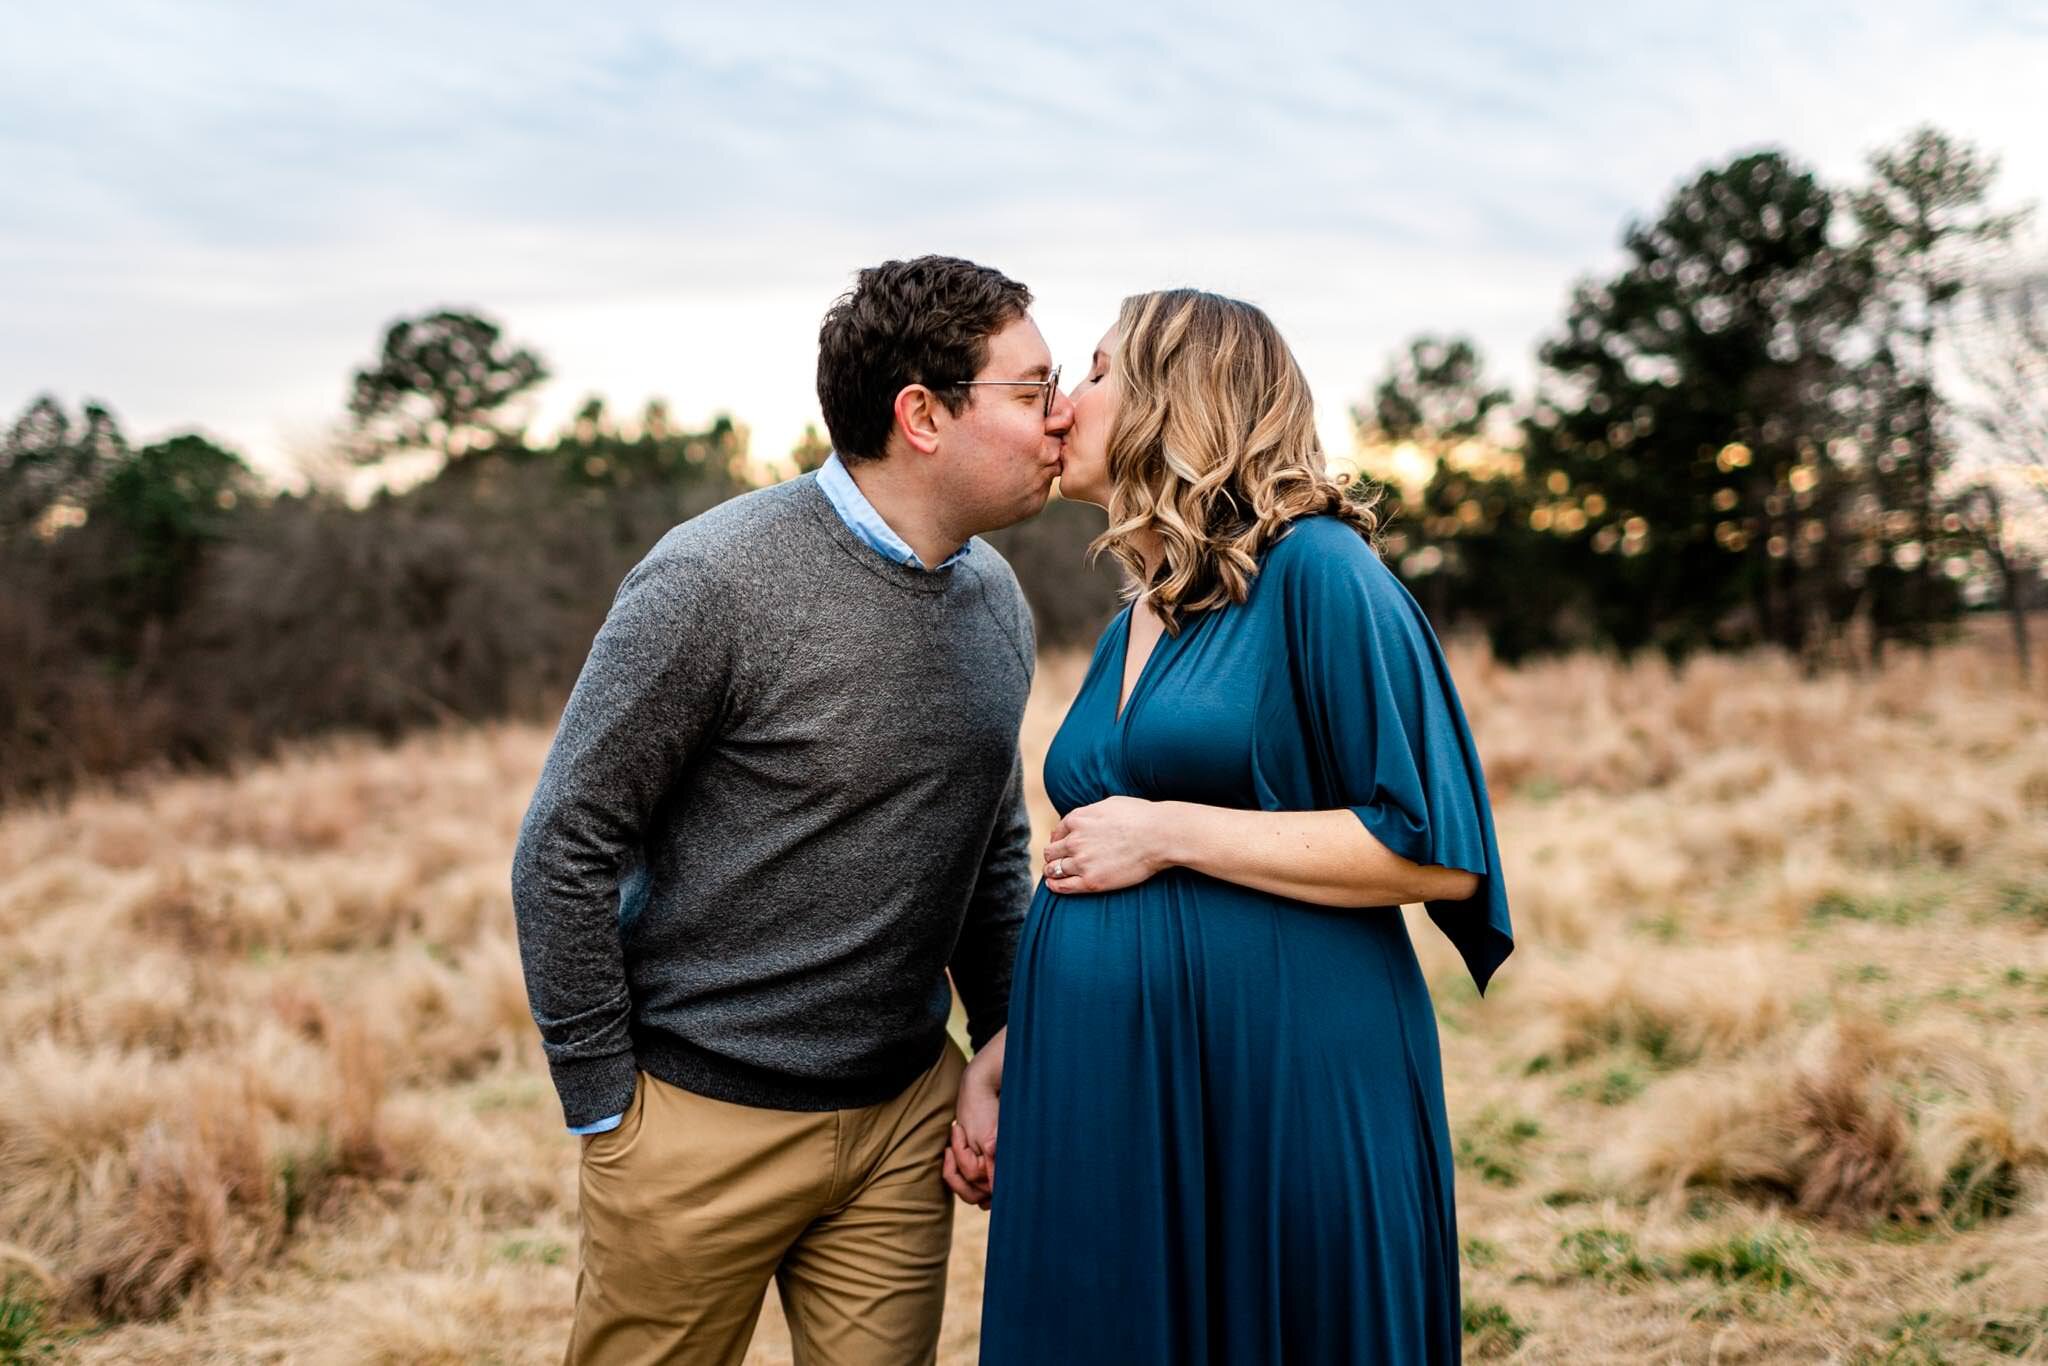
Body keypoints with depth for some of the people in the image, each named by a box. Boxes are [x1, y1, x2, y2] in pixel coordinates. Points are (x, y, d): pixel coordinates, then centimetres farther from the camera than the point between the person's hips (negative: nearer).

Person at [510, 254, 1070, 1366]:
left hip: (907, 1116, 6)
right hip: (703, 1123, -5)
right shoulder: (713, 583, -18)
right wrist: (601, 1107, -10)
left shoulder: (996, 598, 4)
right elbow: (565, 848, -13)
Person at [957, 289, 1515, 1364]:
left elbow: (1436, 854, -15)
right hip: (1110, 1107, 7)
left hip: (1285, 1101, -7)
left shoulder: (1315, 569, -9)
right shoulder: (1127, 633, 14)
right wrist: (1004, 1054, 12)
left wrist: (1169, 832, -14)